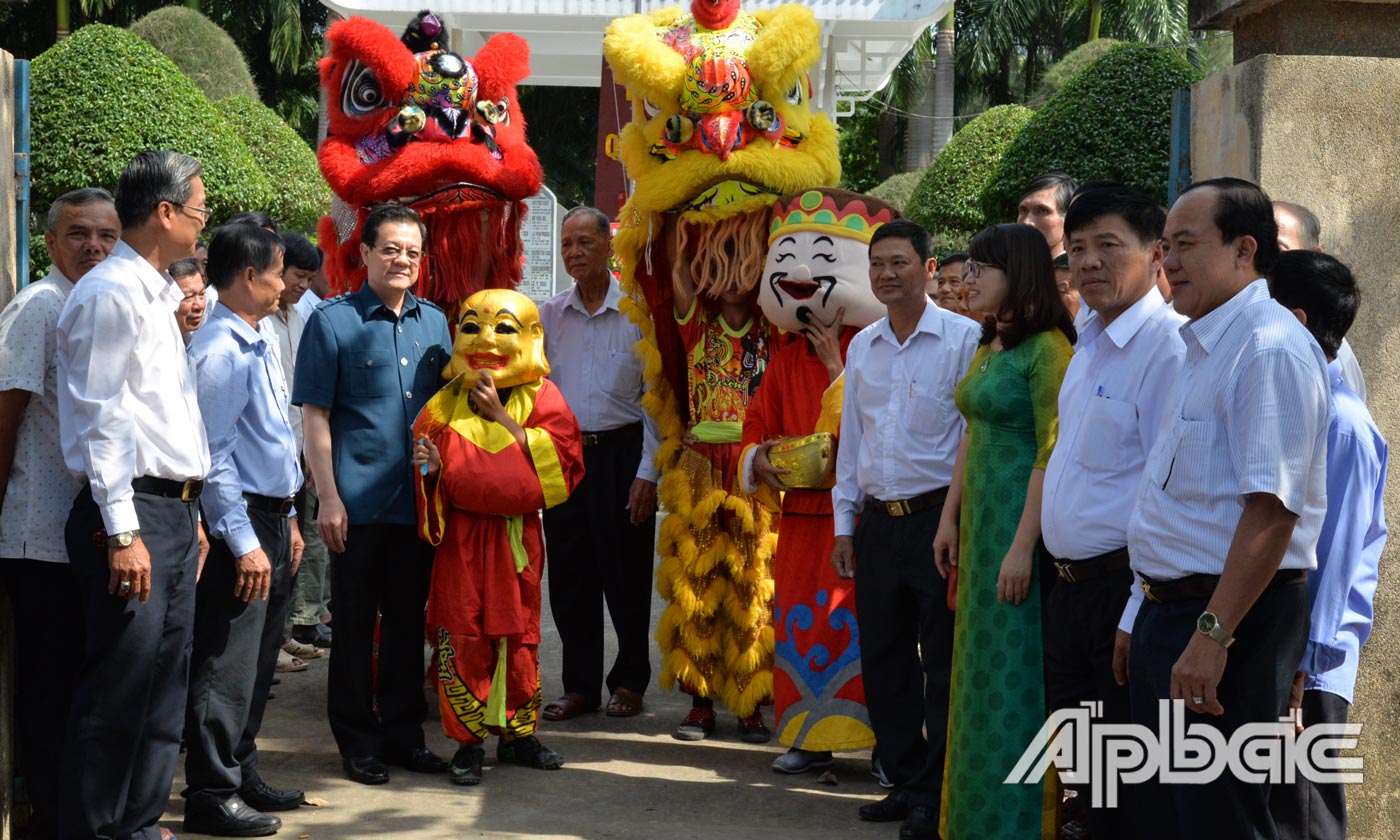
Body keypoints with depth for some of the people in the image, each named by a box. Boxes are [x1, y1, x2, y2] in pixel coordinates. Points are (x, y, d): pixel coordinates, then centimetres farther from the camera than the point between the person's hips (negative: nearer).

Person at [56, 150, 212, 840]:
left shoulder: (156, 294, 18)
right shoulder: (110, 293, -10)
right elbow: (99, 418, -15)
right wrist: (123, 530, -19)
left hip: (174, 512, 9)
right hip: (131, 513, -9)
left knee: (164, 685, 12)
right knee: (119, 686, -8)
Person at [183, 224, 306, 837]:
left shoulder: (261, 345, 14)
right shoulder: (220, 350, -16)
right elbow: (213, 456, -19)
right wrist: (245, 542, -20)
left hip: (270, 519, 10)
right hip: (238, 521, -10)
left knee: (258, 660, 16)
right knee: (227, 665, -4)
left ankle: (240, 774, 27)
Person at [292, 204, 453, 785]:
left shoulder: (434, 322, 11)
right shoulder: (333, 321, -3)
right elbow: (315, 416, -5)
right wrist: (329, 497, -11)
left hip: (418, 501, 5)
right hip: (359, 502, -4)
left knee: (409, 620, 11)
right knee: (354, 625, 4)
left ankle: (403, 733, 22)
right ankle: (359, 742, 14)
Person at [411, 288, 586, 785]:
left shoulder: (540, 398, 0)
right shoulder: (447, 402, 5)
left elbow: (560, 459, -14)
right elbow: (430, 473, 14)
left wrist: (501, 416, -15)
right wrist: (429, 468, -11)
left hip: (516, 536, 0)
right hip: (461, 535, 1)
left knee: (520, 633, 9)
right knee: (462, 636, -1)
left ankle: (519, 735, 22)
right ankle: (467, 741, 8)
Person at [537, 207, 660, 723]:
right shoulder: (547, 317, 8)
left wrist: (647, 472, -8)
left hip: (621, 454, -4)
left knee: (626, 574, 3)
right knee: (569, 576, 6)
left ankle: (629, 681, 17)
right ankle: (580, 685, 17)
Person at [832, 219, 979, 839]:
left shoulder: (963, 339, -6)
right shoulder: (861, 347, 11)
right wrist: (844, 524, 14)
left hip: (937, 516, -6)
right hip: (877, 521, 6)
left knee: (942, 665, 0)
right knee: (883, 660, 11)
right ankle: (905, 782, 23)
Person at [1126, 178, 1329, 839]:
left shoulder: (1271, 348, -17)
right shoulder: (1206, 348, 16)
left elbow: (1272, 509, -25)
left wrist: (1212, 635, -28)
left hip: (1231, 614, -10)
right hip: (1169, 610, 10)